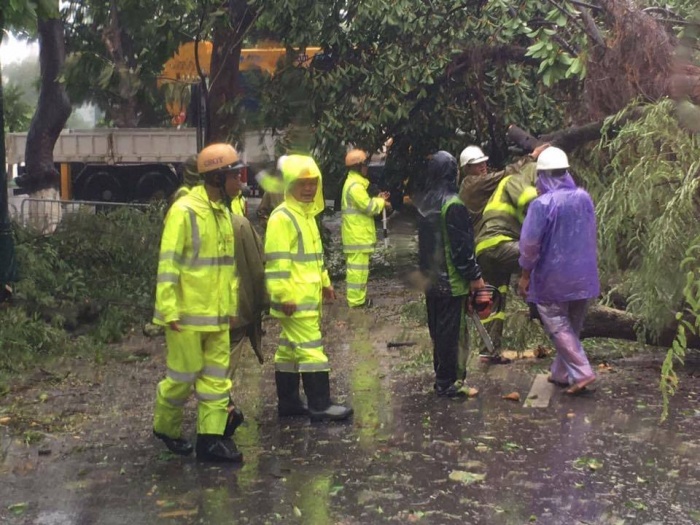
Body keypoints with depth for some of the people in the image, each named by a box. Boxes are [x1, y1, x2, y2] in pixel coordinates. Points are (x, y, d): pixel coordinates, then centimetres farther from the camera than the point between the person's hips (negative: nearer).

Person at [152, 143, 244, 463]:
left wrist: (232, 304, 19)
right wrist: (169, 310, -20)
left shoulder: (223, 212, 12)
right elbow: (168, 263, -17)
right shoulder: (184, 211, -15)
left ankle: (211, 439, 13)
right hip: (187, 314, -8)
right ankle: (166, 427, 27)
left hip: (217, 314, 8)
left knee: (217, 376, 7)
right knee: (184, 376, 4)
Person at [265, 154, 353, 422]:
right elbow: (277, 260, -21)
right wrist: (284, 296, -23)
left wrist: (325, 282, 26)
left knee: (289, 349, 15)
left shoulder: (307, 214, 16)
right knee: (311, 349, -7)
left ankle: (288, 402, 22)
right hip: (295, 299, -10)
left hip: (308, 296, 10)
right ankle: (320, 406, -1)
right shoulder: (282, 217, -16)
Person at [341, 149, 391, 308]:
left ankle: (358, 297, 21)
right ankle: (356, 299, -2)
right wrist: (382, 203, -3)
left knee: (358, 266, 15)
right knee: (358, 266, -6)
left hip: (358, 234, 11)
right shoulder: (355, 185, -18)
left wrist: (377, 199, 11)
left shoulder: (354, 182, 16)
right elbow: (368, 207, -19)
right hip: (357, 235, -11)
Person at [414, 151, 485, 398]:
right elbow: (462, 246, -18)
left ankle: (442, 375, 27)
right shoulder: (452, 205, -19)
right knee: (453, 331, 0)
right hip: (452, 281, -8)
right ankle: (450, 383, 4)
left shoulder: (424, 201, 6)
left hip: (431, 278, 8)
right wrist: (474, 276, -11)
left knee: (438, 329, 17)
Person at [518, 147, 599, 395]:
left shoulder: (542, 204, -18)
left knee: (558, 326, 4)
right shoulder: (584, 198, 1)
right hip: (583, 274, 6)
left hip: (553, 277, -6)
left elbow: (530, 244, -15)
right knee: (573, 325, 15)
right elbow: (591, 235, 13)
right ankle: (562, 372, 25)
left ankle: (582, 372, -3)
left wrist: (525, 274, -5)